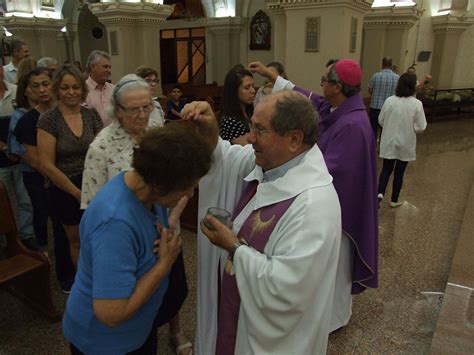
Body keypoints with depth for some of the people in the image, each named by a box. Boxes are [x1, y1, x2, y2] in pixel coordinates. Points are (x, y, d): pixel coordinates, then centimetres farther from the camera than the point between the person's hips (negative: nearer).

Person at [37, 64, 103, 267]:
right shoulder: (48, 120, -11)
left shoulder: (92, 115, 0)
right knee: (77, 240, 14)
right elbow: (47, 165, -13)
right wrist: (77, 193, -9)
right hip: (65, 190, -2)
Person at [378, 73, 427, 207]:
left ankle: (380, 193, -7)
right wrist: (409, 127, 10)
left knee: (386, 169, 14)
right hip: (406, 144, -1)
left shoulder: (389, 101, -10)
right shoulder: (417, 104, -14)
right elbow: (420, 127, -10)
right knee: (399, 172, 12)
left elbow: (381, 120, 0)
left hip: (389, 142, 1)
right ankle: (394, 200, 24)